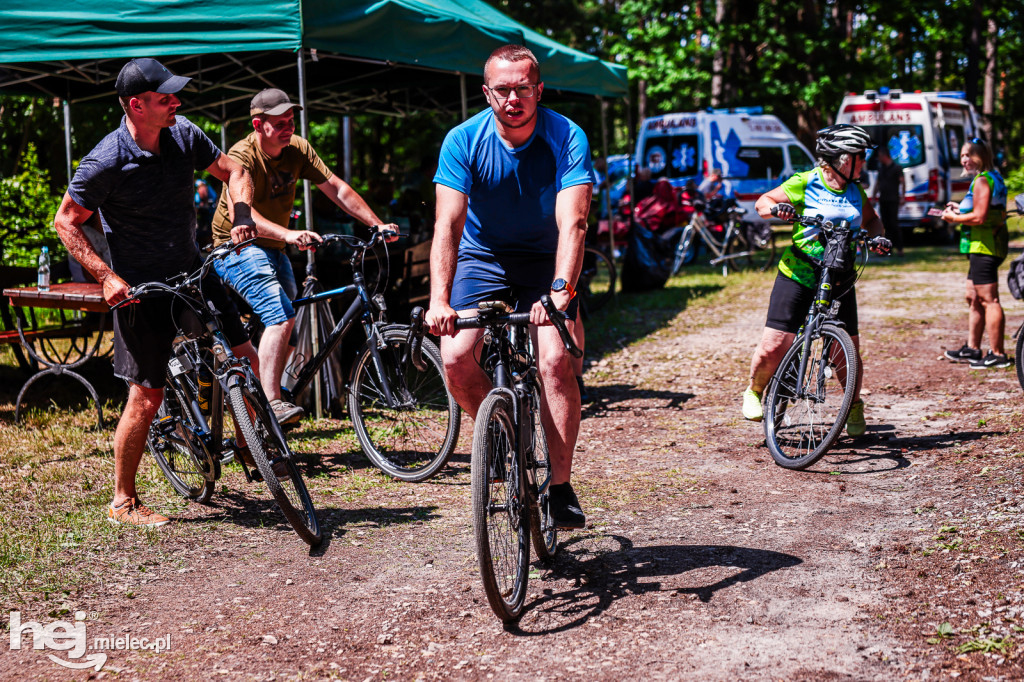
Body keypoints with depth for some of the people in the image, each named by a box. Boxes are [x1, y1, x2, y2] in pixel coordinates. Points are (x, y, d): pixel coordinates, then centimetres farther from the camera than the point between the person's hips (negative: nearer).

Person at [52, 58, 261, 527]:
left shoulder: (184, 135, -3)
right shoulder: (106, 161, -19)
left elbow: (234, 172, 9)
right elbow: (66, 221, -9)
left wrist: (241, 217, -10)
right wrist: (106, 276, -17)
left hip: (192, 272, 6)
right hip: (141, 289, -5)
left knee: (245, 359, -2)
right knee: (146, 397, -4)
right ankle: (123, 502, 12)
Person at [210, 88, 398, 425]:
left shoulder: (297, 149, -3)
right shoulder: (242, 156, -22)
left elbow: (337, 189, -2)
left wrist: (377, 224, -13)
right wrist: (288, 235, -52)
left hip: (273, 250, 8)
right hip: (238, 248, -8)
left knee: (289, 333, 11)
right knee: (281, 315, -27)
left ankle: (266, 396, 29)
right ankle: (271, 404, -32)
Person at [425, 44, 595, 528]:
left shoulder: (567, 139, -20)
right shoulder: (463, 141, -16)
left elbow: (572, 223, -31)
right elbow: (448, 223, -24)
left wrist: (559, 290, -48)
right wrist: (439, 300, -38)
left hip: (546, 259, -1)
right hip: (483, 257, 2)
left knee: (555, 361, -21)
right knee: (455, 358, -17)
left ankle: (560, 487, -10)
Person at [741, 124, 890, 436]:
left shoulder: (855, 191, 10)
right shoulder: (804, 183, -6)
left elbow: (871, 220, 25)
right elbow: (761, 203, 0)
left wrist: (877, 237, 3)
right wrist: (777, 208, -23)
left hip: (839, 282, 4)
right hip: (798, 277, -4)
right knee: (774, 345, -10)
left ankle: (854, 406, 25)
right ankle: (754, 392, 18)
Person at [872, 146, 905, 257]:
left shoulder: (896, 167, -4)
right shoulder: (881, 167, 14)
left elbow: (902, 182, -8)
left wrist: (902, 197, -15)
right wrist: (874, 196, 17)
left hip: (893, 200, -6)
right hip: (882, 200, 6)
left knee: (894, 224, -9)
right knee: (886, 224, 6)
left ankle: (899, 248, -7)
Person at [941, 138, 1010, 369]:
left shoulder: (982, 181, -14)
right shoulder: (994, 178, 18)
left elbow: (979, 218, -22)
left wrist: (954, 218, -8)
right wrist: (961, 209, 17)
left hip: (983, 247, -11)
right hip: (983, 247, 11)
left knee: (989, 300, -10)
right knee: (973, 298, 18)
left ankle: (997, 354, -9)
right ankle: (972, 349, 25)